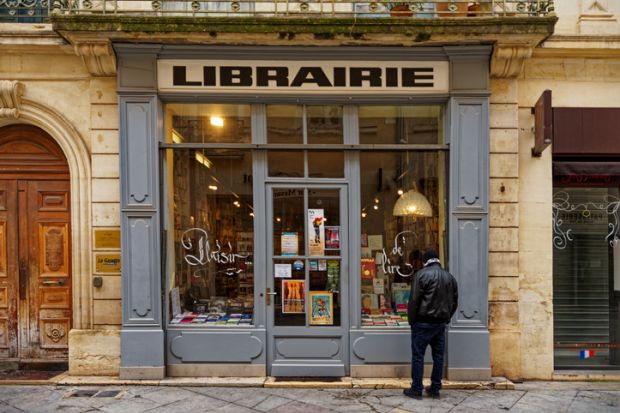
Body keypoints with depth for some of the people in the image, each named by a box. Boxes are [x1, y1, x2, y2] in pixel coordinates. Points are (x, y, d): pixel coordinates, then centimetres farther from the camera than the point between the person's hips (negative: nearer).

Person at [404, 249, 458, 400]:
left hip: (423, 322, -6)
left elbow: (414, 300, -12)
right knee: (438, 356, 12)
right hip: (441, 323, 6)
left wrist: (411, 321, -2)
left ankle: (416, 390, 6)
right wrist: (446, 318, 18)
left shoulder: (422, 274, -10)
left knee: (418, 356, 2)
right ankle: (435, 389, 18)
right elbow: (454, 302, 12)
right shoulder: (450, 277, 9)